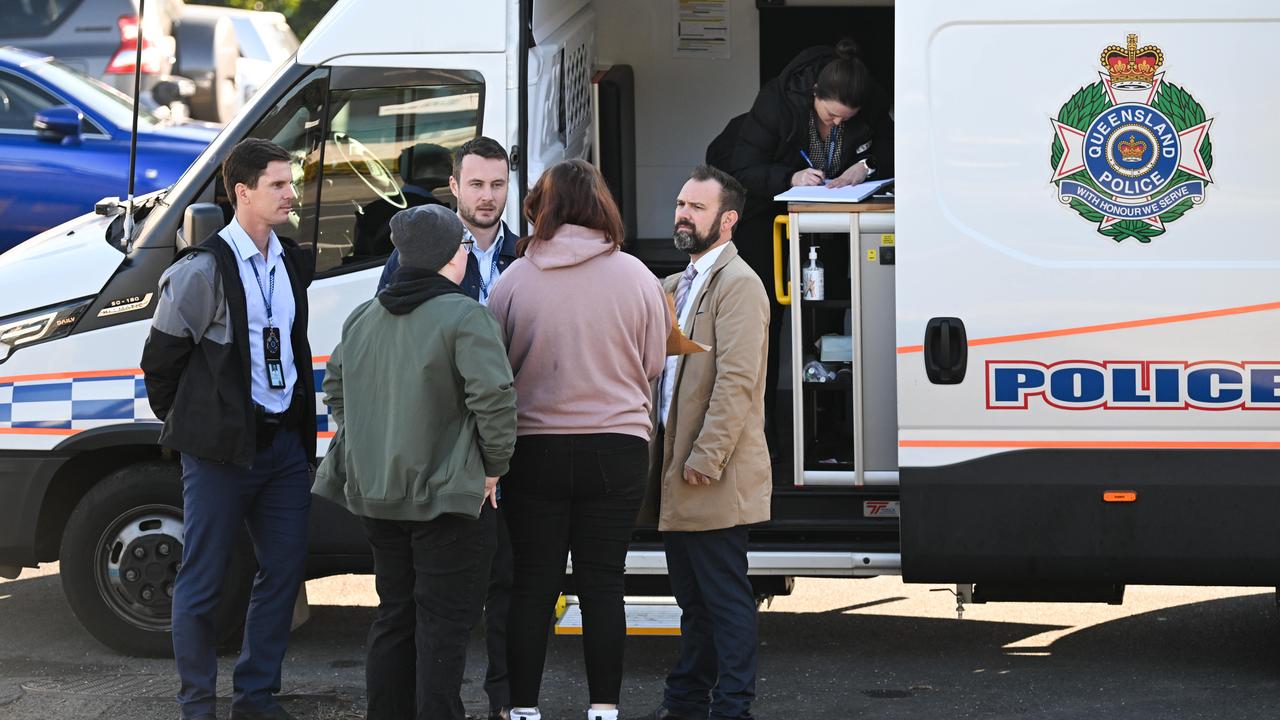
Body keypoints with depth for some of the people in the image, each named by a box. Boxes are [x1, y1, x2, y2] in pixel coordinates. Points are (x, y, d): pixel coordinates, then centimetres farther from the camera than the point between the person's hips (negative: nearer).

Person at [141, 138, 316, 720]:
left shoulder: (291, 262, 10)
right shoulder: (203, 270, -12)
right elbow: (160, 360, -5)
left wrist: (301, 430, 17)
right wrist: (186, 425, 4)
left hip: (284, 440, 7)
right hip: (222, 448, -7)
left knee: (284, 570, 8)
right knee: (202, 579, 1)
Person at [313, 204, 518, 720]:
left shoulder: (362, 319, 10)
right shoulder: (464, 318, -14)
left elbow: (335, 390, 19)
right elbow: (494, 399, -22)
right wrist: (493, 467, -10)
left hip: (377, 496, 7)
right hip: (448, 494, -7)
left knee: (394, 615, 17)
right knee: (443, 624, -2)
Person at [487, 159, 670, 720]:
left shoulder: (516, 279, -5)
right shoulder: (634, 275, -3)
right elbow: (654, 364, 6)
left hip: (535, 448, 0)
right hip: (617, 449, 0)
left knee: (532, 585, 7)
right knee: (602, 584, 7)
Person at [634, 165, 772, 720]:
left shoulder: (737, 284, -12)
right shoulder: (676, 286, 18)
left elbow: (736, 380, -19)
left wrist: (705, 459, -21)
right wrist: (665, 458, 13)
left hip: (713, 481, -9)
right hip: (677, 476, 9)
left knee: (725, 599, -5)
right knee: (692, 597, 17)